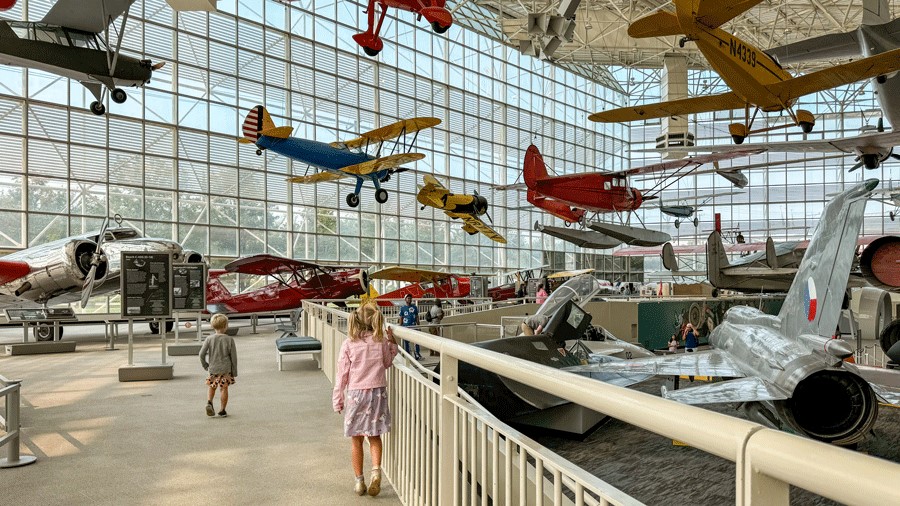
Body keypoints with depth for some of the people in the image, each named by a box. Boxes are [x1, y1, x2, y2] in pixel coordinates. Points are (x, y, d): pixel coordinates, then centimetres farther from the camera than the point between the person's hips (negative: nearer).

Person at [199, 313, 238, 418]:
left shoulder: (209, 339, -5)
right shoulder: (229, 339, -8)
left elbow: (202, 354, -6)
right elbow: (233, 357, -4)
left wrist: (205, 365, 11)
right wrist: (234, 372, 6)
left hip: (213, 369, 2)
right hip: (226, 368, -2)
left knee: (212, 387, 21)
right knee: (224, 388, 8)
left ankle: (209, 402, -2)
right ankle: (222, 411, 13)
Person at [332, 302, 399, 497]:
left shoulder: (348, 344, -8)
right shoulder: (381, 341, -4)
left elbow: (342, 373, -5)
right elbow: (387, 363, 12)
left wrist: (337, 399, 3)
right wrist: (392, 343, 18)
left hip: (355, 394, -1)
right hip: (377, 393, 1)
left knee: (356, 439, 11)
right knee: (374, 436, 15)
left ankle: (359, 480, 17)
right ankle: (376, 470, -3)